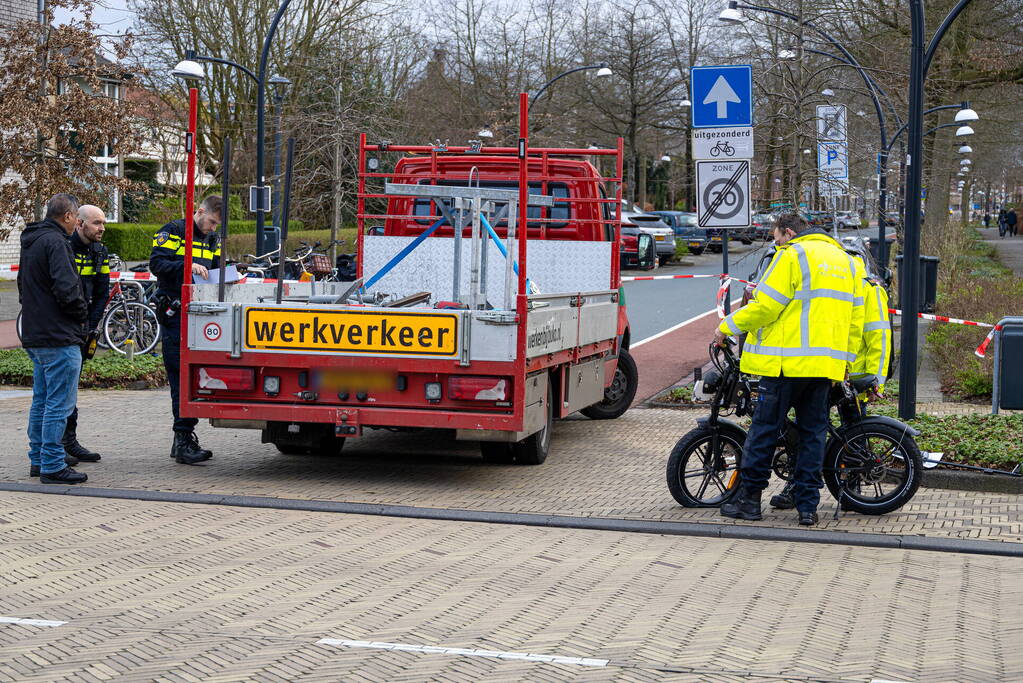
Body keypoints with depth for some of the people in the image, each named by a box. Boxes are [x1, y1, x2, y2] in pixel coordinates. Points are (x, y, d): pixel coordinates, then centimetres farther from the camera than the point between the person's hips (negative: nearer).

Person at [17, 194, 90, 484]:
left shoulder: (31, 242, 16)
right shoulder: (55, 242, -15)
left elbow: (23, 286, 24)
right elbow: (66, 288, -22)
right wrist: (82, 315, -6)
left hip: (34, 336, 10)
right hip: (59, 337, -10)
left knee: (41, 401, 16)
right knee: (59, 403, -7)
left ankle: (37, 460, 21)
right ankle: (53, 466, -6)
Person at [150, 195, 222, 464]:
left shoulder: (212, 240, 20)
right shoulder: (173, 232, -3)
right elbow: (157, 263, -14)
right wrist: (188, 267, -25)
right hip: (175, 314, -7)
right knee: (181, 377, -10)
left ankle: (186, 438, 13)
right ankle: (183, 439, -10)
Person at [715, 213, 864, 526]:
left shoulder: (792, 256, -4)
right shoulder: (845, 260, 19)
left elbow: (766, 306, -11)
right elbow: (855, 317, 20)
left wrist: (728, 327, 0)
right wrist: (847, 362, 25)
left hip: (788, 361, -7)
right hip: (827, 364, 7)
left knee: (765, 428, 0)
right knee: (813, 431, 9)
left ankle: (749, 497, 5)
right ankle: (808, 506, 7)